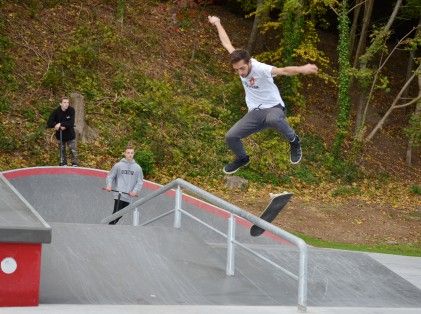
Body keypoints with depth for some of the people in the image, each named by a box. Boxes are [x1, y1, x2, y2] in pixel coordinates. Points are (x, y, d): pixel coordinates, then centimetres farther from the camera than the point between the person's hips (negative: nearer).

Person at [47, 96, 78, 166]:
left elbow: (71, 123, -23)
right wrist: (56, 125, -30)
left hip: (70, 134, -1)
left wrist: (61, 124, -30)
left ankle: (75, 164, 15)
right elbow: (49, 123, -14)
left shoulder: (71, 110, -15)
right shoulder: (56, 111, -14)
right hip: (60, 135, 1)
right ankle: (63, 164, 26)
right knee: (62, 151, 14)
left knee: (74, 150, 1)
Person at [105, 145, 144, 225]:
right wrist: (109, 185, -10)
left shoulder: (137, 168, 9)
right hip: (119, 195, -3)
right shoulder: (118, 165, 4)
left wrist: (135, 191, -9)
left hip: (128, 196, 3)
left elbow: (140, 181, 6)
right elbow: (110, 176, 8)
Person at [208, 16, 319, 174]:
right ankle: (242, 159, 31)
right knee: (230, 137, -3)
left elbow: (283, 70, -42)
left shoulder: (260, 69, -26)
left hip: (273, 108, -6)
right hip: (255, 113, 7)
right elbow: (227, 44, 8)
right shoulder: (239, 63, -7)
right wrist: (217, 24, 21)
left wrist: (302, 69, -61)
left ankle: (294, 141, -13)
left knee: (273, 119, -44)